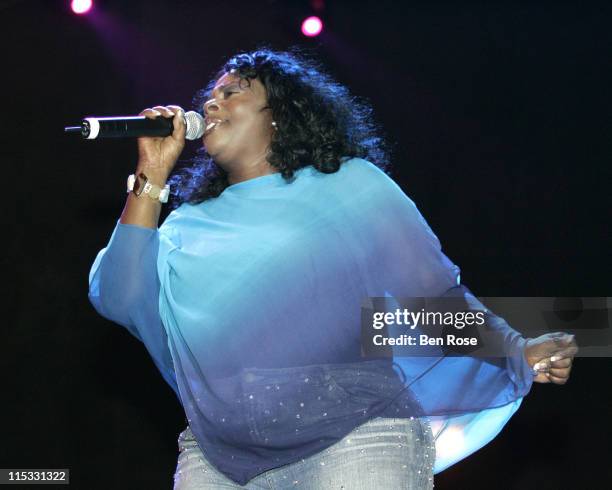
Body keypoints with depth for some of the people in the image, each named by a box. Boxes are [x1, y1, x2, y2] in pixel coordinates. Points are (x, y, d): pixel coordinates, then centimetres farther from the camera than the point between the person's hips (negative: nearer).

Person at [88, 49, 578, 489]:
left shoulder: (349, 185, 8)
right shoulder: (192, 222, 16)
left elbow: (433, 292, 9)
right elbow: (122, 299, 3)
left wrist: (515, 351, 3)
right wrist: (152, 176, 3)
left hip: (354, 436, -3)